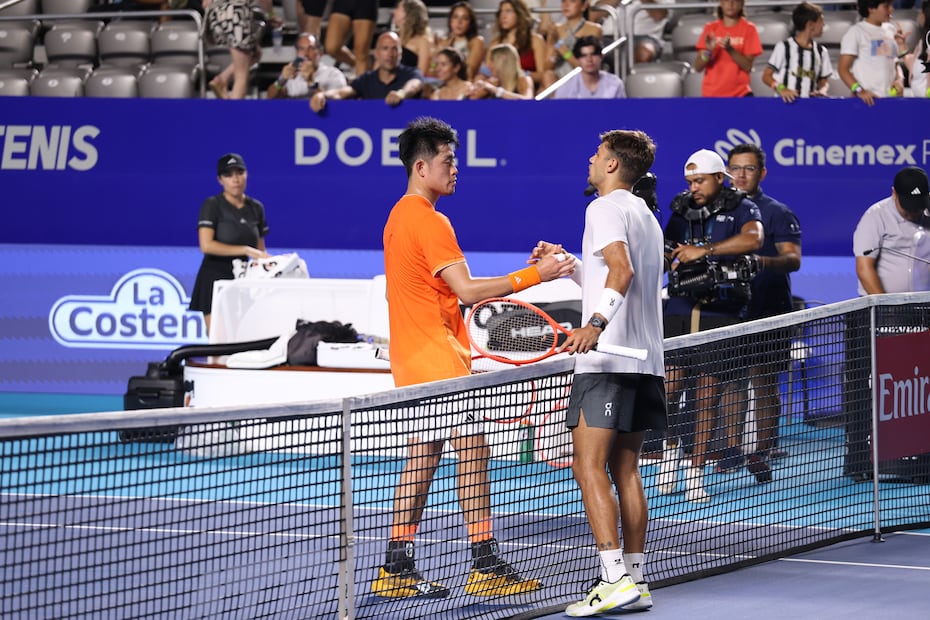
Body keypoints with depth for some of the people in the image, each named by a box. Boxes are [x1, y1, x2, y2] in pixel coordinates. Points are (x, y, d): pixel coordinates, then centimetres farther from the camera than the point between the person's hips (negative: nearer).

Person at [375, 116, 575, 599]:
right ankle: (486, 566, -9)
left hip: (413, 359, 10)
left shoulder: (400, 216, 16)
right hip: (436, 359, -10)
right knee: (472, 450, -8)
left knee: (422, 458, 11)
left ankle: (396, 569, 11)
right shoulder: (429, 220, -16)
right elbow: (466, 289, -21)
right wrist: (534, 275, -21)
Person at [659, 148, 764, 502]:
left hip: (720, 314, -3)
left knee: (707, 395, -1)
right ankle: (671, 448, 17)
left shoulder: (740, 208, 3)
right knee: (668, 388, -9)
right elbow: (663, 256, 20)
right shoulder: (682, 211, 15)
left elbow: (753, 237, -19)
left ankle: (696, 474, 5)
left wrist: (703, 250, -21)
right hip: (679, 310, 3)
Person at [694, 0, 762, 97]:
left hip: (740, 95, -1)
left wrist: (730, 49, -20)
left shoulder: (748, 28, 2)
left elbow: (748, 66, -5)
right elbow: (698, 67, 1)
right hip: (711, 94, 1)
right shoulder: (711, 28, 7)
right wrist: (708, 51, -18)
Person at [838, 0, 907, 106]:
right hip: (868, 100, -5)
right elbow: (843, 68, -4)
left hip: (891, 96, 5)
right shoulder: (856, 31, -1)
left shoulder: (892, 30, 15)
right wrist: (859, 90, -18)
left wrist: (899, 80, 1)